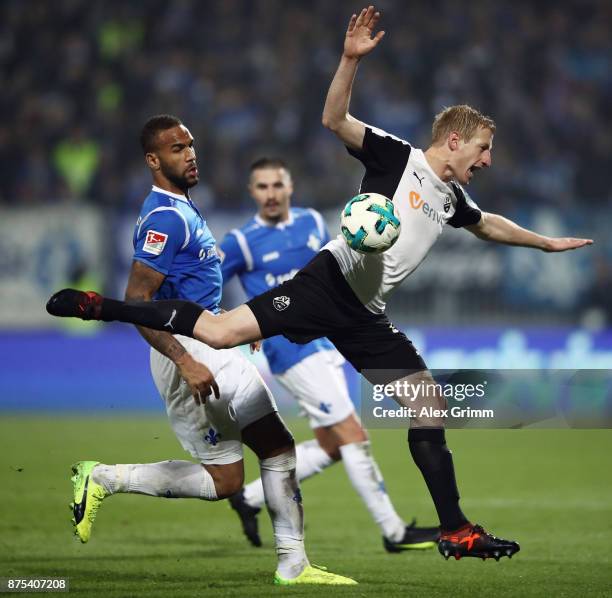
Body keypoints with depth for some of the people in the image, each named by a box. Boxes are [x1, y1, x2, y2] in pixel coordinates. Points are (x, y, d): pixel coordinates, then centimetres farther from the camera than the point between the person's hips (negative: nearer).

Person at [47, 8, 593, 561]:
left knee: (431, 406, 2)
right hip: (331, 282, -7)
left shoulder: (452, 199, 18)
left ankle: (456, 533, 9)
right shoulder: (397, 157, -3)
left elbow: (488, 225, 41)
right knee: (218, 332, -22)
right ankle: (100, 307, -10)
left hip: (364, 317, 8)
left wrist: (544, 242, 50)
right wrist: (351, 59, -28)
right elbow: (334, 120, -15)